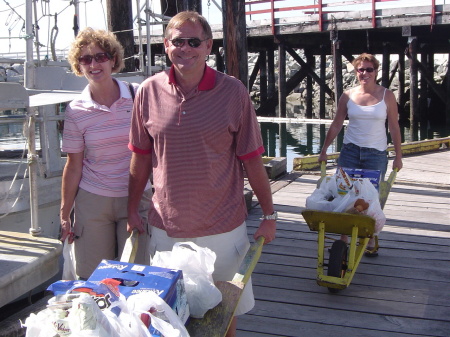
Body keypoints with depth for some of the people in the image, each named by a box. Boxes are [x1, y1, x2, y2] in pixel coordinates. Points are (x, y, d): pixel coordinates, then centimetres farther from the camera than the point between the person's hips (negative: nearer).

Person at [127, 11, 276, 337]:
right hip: (166, 227, 2)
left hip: (222, 228, -2)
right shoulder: (149, 91, -3)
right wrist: (132, 209, 9)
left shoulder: (233, 91, -9)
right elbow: (141, 158, 6)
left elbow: (252, 160, -4)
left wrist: (269, 215, -1)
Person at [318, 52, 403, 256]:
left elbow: (394, 128, 1)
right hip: (350, 151, 2)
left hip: (376, 154, -1)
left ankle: (372, 240, 21)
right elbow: (336, 125, 8)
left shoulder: (386, 96, -1)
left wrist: (398, 156, -1)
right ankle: (343, 238, 10)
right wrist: (324, 150, 6)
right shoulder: (348, 96, 2)